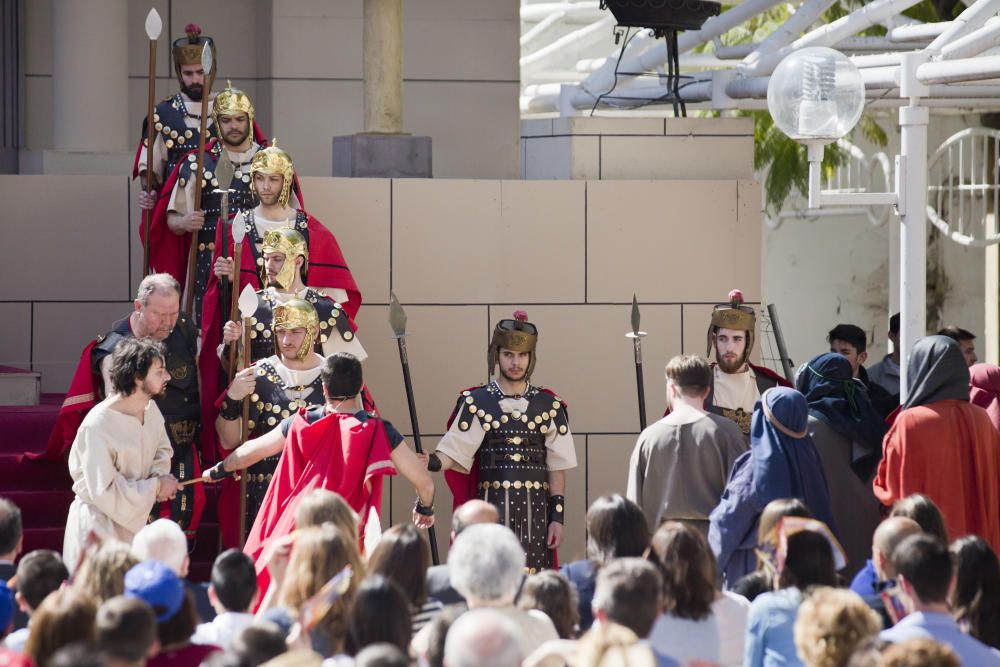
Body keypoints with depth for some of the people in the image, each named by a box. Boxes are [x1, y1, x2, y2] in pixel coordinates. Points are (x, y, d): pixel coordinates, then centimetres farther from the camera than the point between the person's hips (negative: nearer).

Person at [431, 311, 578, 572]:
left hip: (536, 511, 1)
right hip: (493, 510, -1)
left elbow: (557, 468, 8)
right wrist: (431, 462, -25)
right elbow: (454, 453, -3)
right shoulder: (477, 403, 4)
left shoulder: (549, 406, 8)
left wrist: (557, 518, 2)